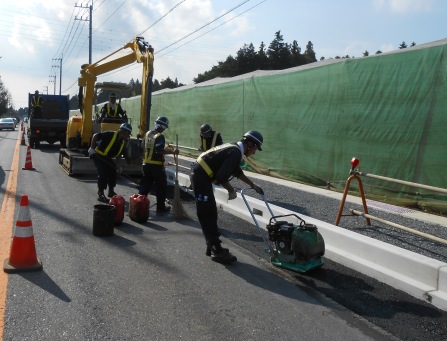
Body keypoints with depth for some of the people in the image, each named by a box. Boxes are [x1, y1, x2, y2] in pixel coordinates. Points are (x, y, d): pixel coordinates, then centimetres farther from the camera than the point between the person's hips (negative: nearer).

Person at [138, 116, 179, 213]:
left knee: (145, 185, 15)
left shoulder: (148, 134, 9)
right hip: (157, 165, -7)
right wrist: (172, 152, -23)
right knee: (161, 186, 4)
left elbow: (143, 147, 17)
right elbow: (160, 150, -26)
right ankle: (161, 207, 9)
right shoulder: (160, 136, -16)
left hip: (146, 164, 7)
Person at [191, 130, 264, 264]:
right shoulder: (235, 153, -17)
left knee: (210, 213, 15)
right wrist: (231, 190, -3)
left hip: (201, 175, 10)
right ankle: (217, 251, 0)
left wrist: (253, 185, 36)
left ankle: (212, 247, 23)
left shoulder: (234, 148, 14)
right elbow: (221, 177, -21)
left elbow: (237, 172, 29)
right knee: (207, 214, -5)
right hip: (201, 177, -10)